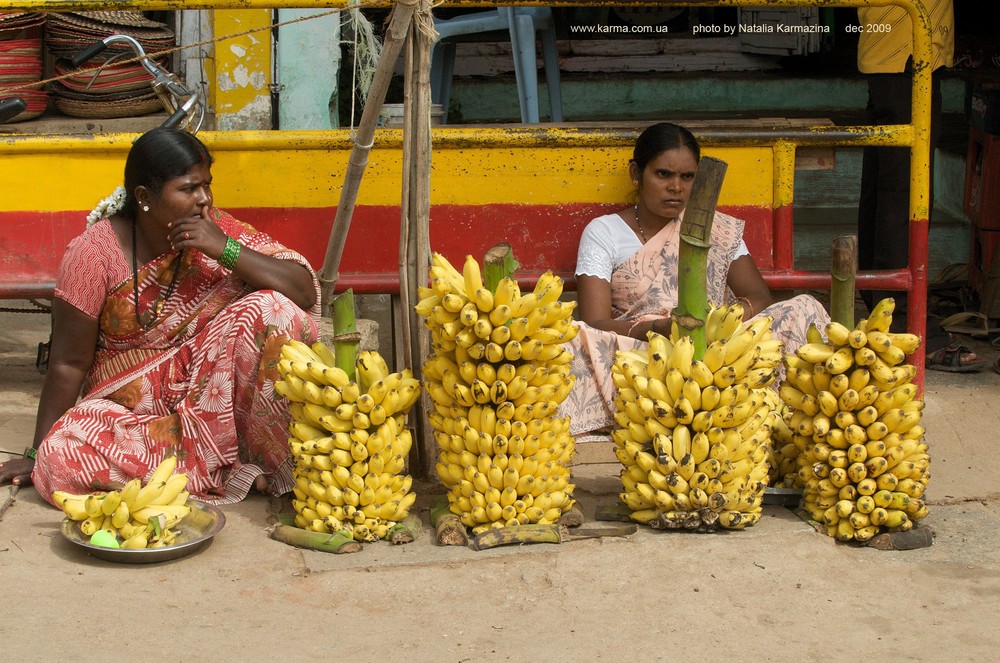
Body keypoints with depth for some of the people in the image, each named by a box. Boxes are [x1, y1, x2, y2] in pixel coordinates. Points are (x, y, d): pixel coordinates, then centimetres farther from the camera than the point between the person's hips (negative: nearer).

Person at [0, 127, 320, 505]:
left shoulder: (216, 230, -6)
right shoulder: (94, 253, -12)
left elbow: (306, 292, -15)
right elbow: (69, 364, -5)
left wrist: (226, 250, -25)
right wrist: (37, 454, -2)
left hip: (216, 399, 1)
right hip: (130, 410, 0)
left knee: (270, 309, -23)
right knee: (61, 460, -30)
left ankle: (269, 458, -14)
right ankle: (232, 471, -24)